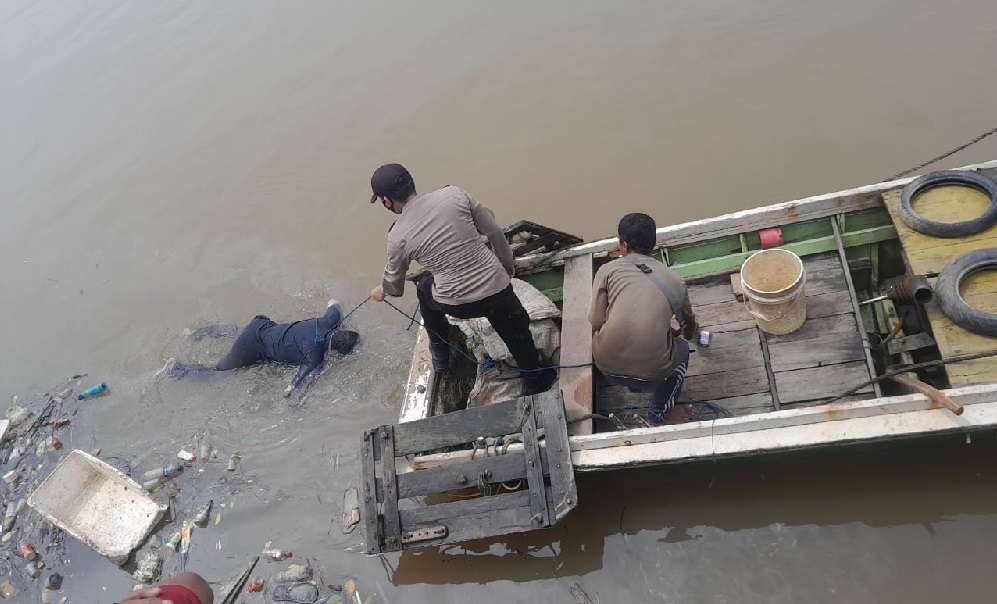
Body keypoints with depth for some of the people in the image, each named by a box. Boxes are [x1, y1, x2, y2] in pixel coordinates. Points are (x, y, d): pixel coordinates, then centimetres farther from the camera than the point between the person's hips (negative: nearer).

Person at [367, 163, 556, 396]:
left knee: (424, 289, 32)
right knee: (516, 332, 26)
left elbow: (394, 281, 11)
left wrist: (382, 291, 35)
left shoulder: (398, 237, -8)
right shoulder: (454, 194, -7)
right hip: (497, 289, 1)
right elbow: (494, 231, -1)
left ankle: (440, 357, 45)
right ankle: (537, 380, 42)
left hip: (455, 304, 0)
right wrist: (507, 262, 17)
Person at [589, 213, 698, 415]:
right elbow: (688, 319, 33)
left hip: (606, 366, 0)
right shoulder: (673, 279, 13)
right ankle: (660, 411, 29)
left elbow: (596, 321, 0)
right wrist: (691, 332, 59)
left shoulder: (608, 270, 4)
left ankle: (631, 383, 43)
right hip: (652, 372, 0)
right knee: (682, 348, 34)